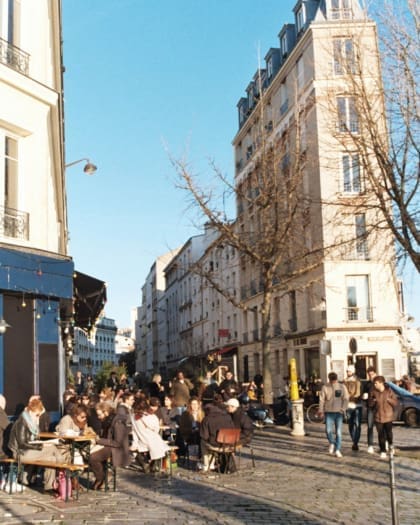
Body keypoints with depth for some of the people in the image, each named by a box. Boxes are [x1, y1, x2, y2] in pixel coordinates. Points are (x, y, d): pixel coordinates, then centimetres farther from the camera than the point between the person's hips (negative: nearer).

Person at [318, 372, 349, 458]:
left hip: (339, 412, 0)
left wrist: (343, 409, -17)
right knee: (328, 430, -9)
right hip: (329, 412, 0)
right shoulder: (325, 388, 1)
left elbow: (346, 399, -3)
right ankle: (332, 443, 20)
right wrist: (321, 410, -9)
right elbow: (322, 399, 0)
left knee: (338, 431, -1)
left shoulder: (342, 387, 3)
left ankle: (337, 450, 7)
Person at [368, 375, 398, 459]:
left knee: (388, 432, 8)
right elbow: (370, 404, 5)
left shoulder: (389, 391, -6)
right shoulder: (373, 392, -2)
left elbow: (396, 402, -3)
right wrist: (373, 400, -15)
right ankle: (383, 451, 6)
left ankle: (390, 444, 39)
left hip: (388, 416, -1)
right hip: (378, 416, 1)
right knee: (381, 435, -1)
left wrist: (389, 400, -19)